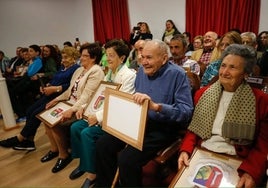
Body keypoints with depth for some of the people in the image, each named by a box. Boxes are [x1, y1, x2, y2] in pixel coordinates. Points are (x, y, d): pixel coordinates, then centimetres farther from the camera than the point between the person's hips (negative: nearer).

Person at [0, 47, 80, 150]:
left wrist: (54, 89, -21)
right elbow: (54, 80, 21)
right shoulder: (63, 67, 22)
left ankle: (19, 138, 2)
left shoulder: (76, 68, -7)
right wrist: (47, 86, 1)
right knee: (30, 110, -4)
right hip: (50, 95, 9)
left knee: (36, 113, -16)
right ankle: (28, 142, 3)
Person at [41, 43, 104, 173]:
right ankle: (54, 149, 19)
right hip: (70, 103, 9)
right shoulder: (79, 70, 15)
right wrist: (57, 99, 9)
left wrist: (72, 110, -31)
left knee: (55, 123, -21)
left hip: (81, 108, -9)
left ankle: (64, 155, 2)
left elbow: (87, 96, -23)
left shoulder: (96, 71, -14)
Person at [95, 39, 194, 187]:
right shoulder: (142, 70, 7)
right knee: (102, 145, -3)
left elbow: (186, 111, -23)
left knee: (126, 159, -25)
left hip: (162, 128, -6)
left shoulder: (177, 75, -14)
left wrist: (156, 106, -35)